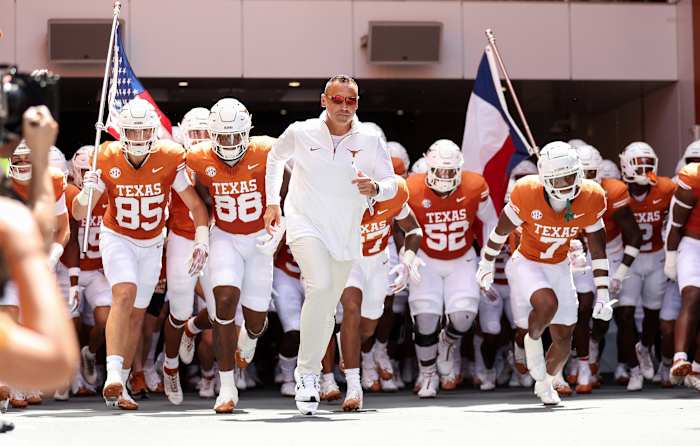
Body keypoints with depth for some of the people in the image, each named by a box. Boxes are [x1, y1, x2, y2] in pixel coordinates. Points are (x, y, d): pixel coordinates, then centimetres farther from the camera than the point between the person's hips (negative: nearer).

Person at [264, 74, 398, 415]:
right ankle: (306, 371, -18)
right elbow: (275, 158, 15)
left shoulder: (370, 141, -3)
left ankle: (308, 373, 32)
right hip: (305, 224, -3)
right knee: (320, 286, -28)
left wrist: (375, 188, -18)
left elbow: (391, 182, 5)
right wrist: (272, 202, 10)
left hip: (345, 234, 3)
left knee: (327, 310, 12)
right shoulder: (301, 133, -5)